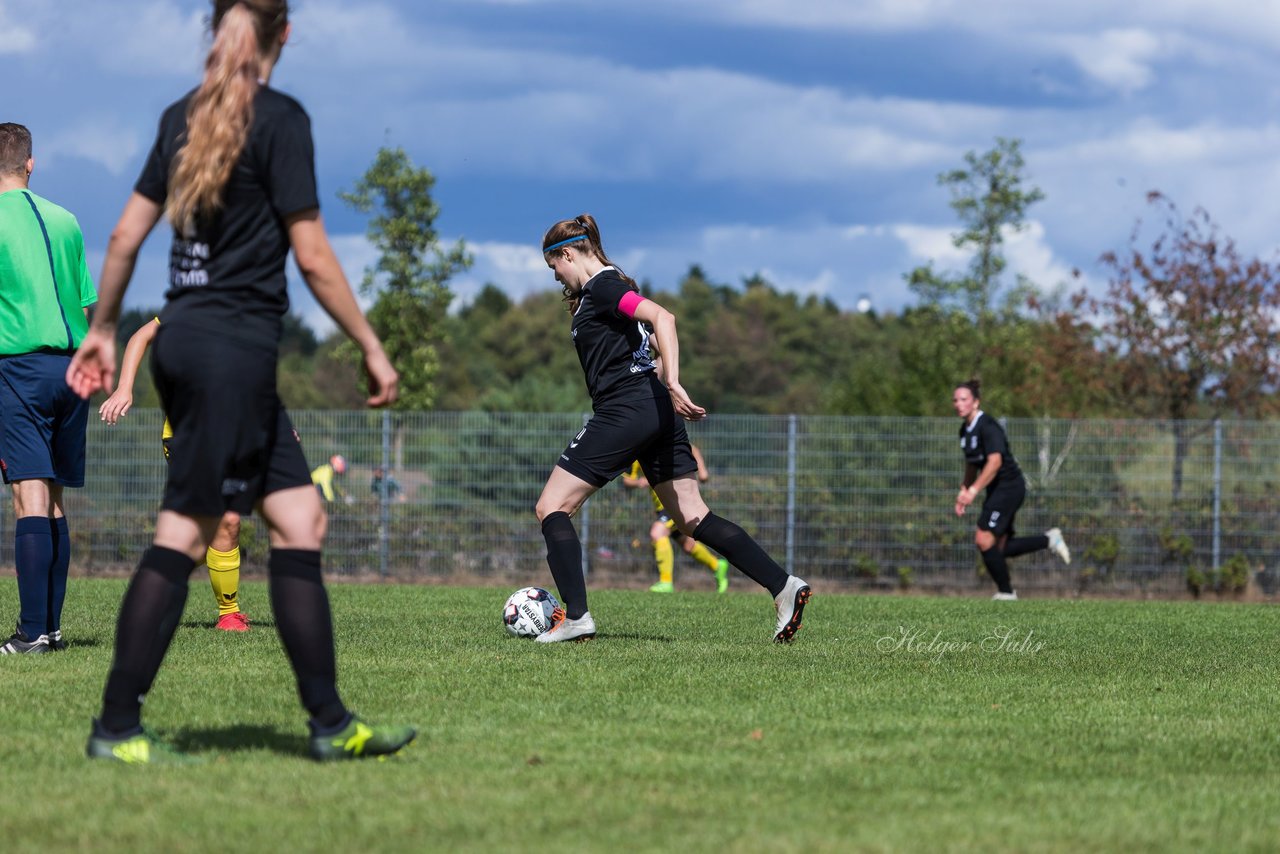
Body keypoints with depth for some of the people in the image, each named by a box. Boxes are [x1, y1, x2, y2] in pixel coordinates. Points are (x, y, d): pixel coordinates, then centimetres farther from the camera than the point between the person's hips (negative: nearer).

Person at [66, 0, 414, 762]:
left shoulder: (184, 117, 12)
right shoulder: (279, 118, -10)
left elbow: (126, 234, 15)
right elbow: (312, 255, -11)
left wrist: (103, 330, 25)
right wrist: (373, 350, -4)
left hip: (186, 338, 8)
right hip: (234, 348, -8)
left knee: (300, 519, 8)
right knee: (184, 534, -6)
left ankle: (330, 722, 7)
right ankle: (117, 728, -5)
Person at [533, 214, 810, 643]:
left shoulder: (602, 286, -7)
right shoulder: (601, 288, 22)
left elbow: (662, 317, -21)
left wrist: (671, 383, -29)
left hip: (625, 411, -10)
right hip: (658, 412, 10)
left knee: (551, 507, -2)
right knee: (691, 518, 6)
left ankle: (575, 616, -10)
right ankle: (783, 585, -5)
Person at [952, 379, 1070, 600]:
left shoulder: (988, 427, -18)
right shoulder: (965, 430, 10)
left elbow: (995, 461, -29)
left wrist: (973, 490, -35)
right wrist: (964, 491, 17)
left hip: (1009, 486, -9)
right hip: (997, 490, 9)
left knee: (984, 539, -15)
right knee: (1000, 547, 8)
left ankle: (1005, 592, -3)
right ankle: (1048, 540, 22)